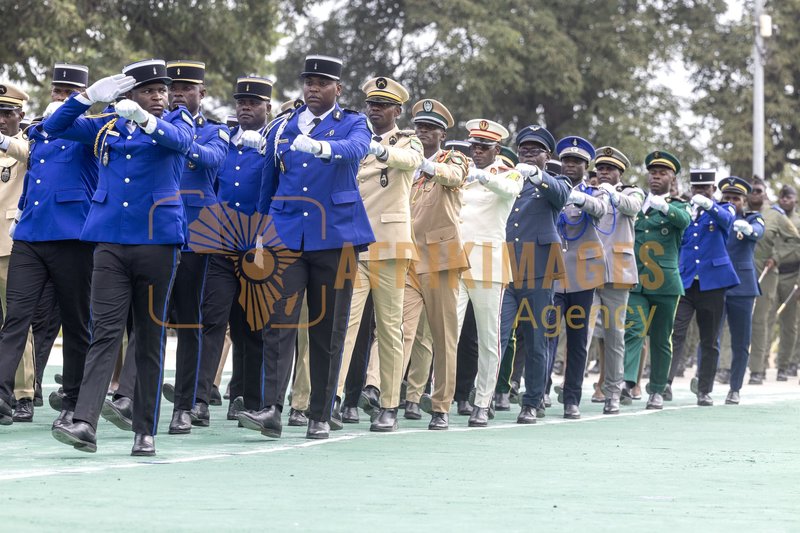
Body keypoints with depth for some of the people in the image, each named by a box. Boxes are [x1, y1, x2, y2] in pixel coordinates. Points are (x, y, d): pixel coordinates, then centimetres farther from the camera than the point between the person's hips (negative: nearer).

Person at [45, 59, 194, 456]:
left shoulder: (177, 121, 6)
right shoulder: (106, 127, 13)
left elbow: (179, 140, -17)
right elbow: (54, 128, 9)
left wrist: (144, 119, -36)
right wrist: (91, 95, -5)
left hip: (158, 240, -1)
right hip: (110, 240, 1)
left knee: (150, 336, 4)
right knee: (105, 330, -8)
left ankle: (145, 432, 10)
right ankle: (85, 423, -17)